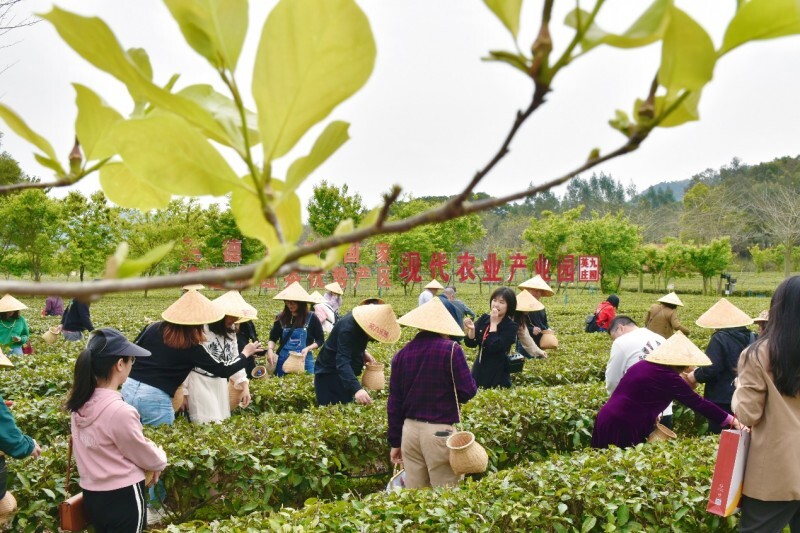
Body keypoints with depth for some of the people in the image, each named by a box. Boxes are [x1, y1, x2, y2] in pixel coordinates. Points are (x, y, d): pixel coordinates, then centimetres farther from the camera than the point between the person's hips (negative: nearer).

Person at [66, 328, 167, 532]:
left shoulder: (79, 404, -4)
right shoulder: (120, 412, -27)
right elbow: (148, 458, -13)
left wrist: (143, 445, 9)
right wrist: (160, 459, 8)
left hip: (91, 496, 8)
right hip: (122, 499, -7)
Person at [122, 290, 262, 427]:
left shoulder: (154, 328, 5)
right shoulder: (192, 348, -7)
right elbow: (224, 371, 2)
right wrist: (246, 353, 16)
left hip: (129, 388, 6)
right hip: (154, 397, -6)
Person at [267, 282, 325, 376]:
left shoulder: (311, 318, -4)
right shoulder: (281, 317, 2)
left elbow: (320, 340, 1)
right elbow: (273, 338, 6)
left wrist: (308, 348, -15)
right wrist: (270, 350, -14)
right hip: (284, 361, 2)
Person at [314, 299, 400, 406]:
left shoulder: (363, 319, -7)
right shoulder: (348, 327, -32)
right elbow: (342, 363, -43)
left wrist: (363, 353, -5)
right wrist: (357, 389, -55)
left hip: (345, 373, 9)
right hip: (328, 374, -9)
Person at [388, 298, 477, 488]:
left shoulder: (402, 354, 4)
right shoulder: (451, 350, -10)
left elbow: (394, 403, 7)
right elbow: (467, 392, -11)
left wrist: (395, 443, 15)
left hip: (410, 430, 5)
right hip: (440, 431, -5)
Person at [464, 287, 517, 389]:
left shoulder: (511, 326, -12)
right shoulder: (484, 319, 1)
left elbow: (494, 347, -24)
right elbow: (471, 343, -1)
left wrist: (494, 323, -18)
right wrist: (471, 329, -20)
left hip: (498, 374, -4)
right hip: (478, 370, 5)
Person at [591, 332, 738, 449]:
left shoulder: (643, 365, 12)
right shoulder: (668, 378, -12)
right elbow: (698, 403, -9)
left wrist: (651, 414, 14)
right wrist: (732, 421, -3)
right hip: (625, 428, -8)